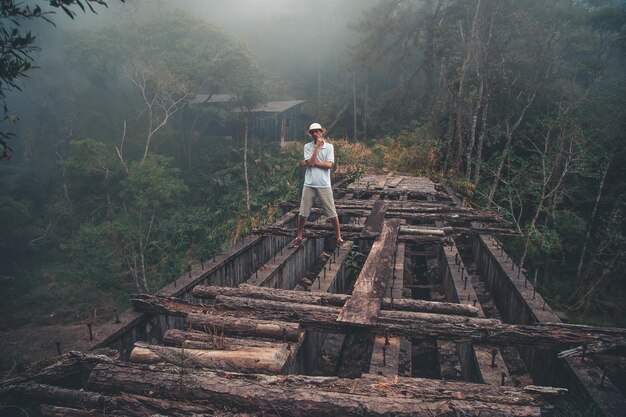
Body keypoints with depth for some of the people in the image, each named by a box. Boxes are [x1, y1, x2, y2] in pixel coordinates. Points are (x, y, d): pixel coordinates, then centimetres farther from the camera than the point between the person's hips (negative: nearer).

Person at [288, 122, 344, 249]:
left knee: (332, 213, 4)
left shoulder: (329, 147, 0)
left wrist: (310, 163, -10)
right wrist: (318, 146, -11)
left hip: (324, 185, -1)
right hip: (309, 185, 1)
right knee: (302, 213, 7)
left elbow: (329, 165, -12)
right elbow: (311, 163, -12)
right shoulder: (307, 146, 2)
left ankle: (339, 237, 17)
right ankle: (299, 238, 22)